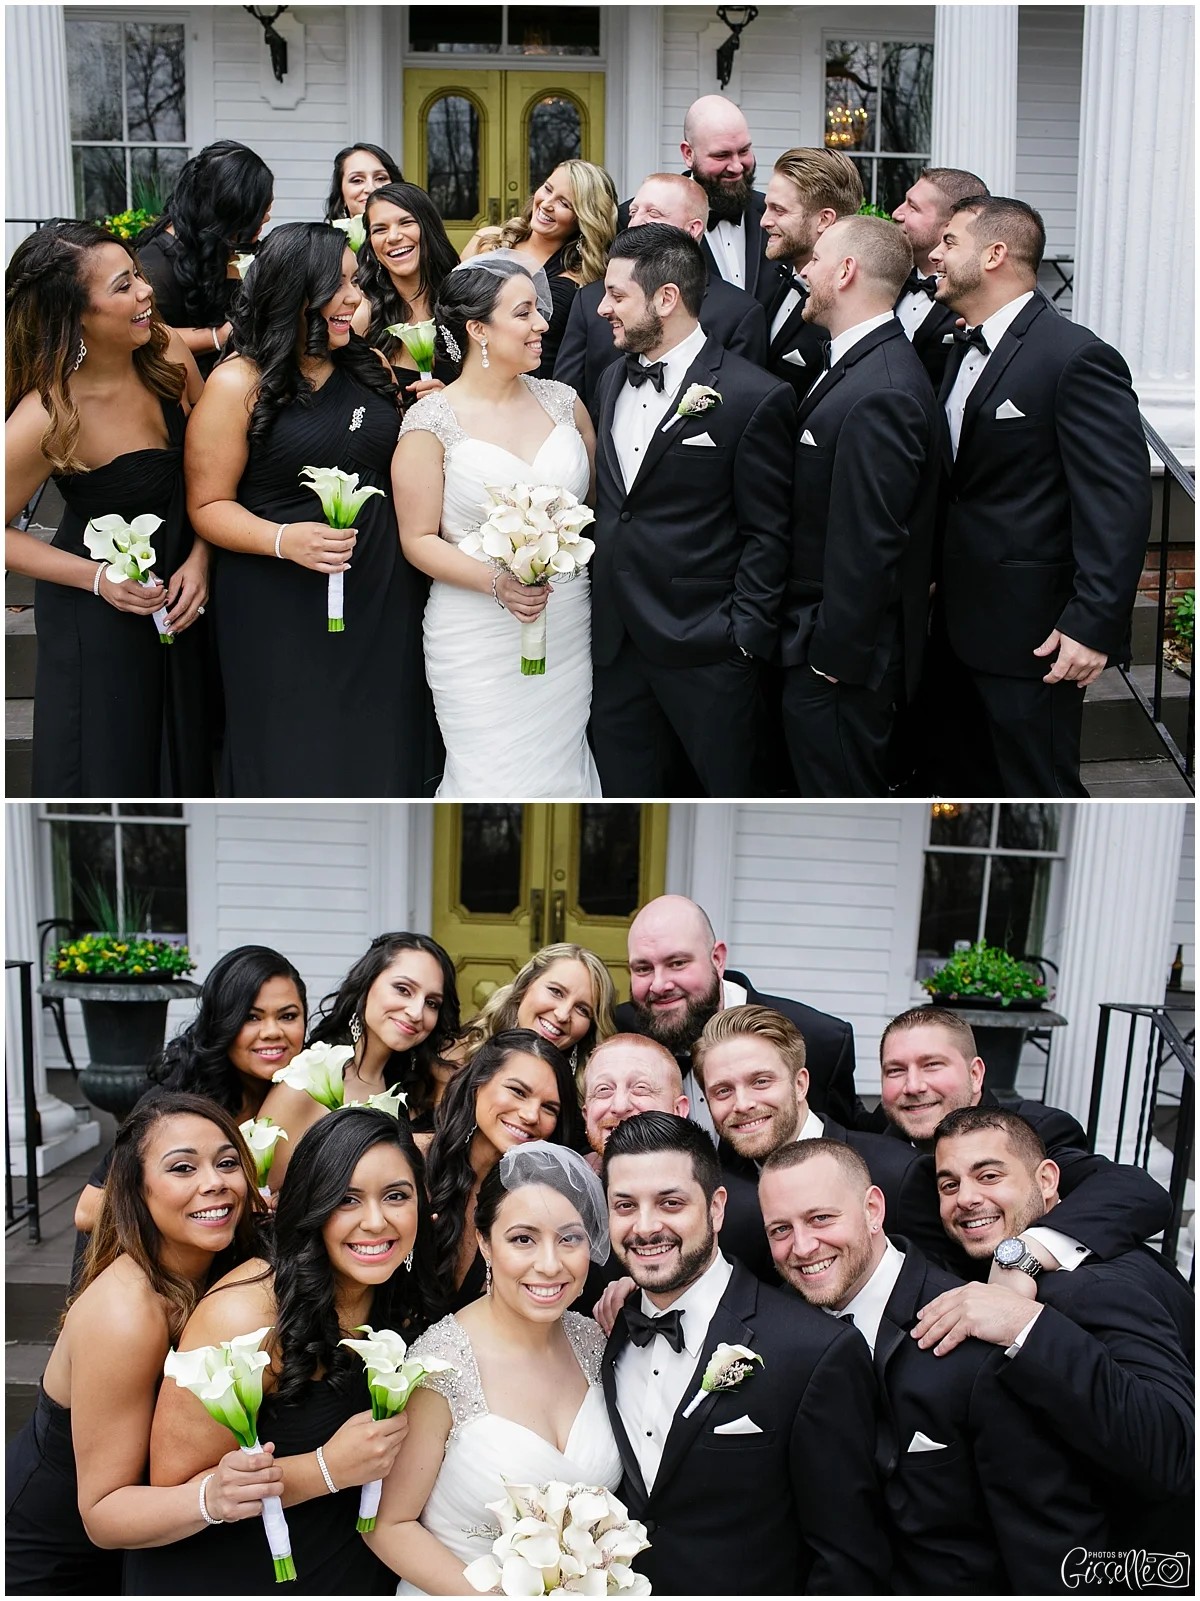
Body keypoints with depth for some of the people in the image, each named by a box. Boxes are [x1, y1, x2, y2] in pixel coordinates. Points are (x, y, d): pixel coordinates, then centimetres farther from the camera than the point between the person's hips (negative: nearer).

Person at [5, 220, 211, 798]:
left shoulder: (165, 349, -13)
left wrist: (200, 557, -10)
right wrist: (98, 579, -20)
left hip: (181, 583, 5)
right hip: (97, 613, -5)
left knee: (184, 755, 21)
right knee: (110, 766, 12)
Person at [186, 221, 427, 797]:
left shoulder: (372, 367, 8)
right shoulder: (238, 384, -8)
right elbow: (208, 505, -8)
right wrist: (283, 540, -25)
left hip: (383, 599, 5)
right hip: (282, 611, -5)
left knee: (378, 753, 14)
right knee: (297, 763, 7)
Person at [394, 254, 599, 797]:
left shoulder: (561, 401, 7)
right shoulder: (432, 421, -6)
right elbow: (418, 540, -6)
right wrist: (497, 582, -19)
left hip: (568, 628, 4)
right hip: (480, 642, -4)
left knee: (561, 769, 11)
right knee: (495, 779, -1)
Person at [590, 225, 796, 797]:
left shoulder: (754, 397, -12)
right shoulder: (613, 381, 10)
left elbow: (766, 535, -10)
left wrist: (743, 638, -13)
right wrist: (598, 602, 9)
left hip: (705, 653, -6)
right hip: (615, 641, 6)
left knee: (730, 788, 9)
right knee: (624, 788, 14)